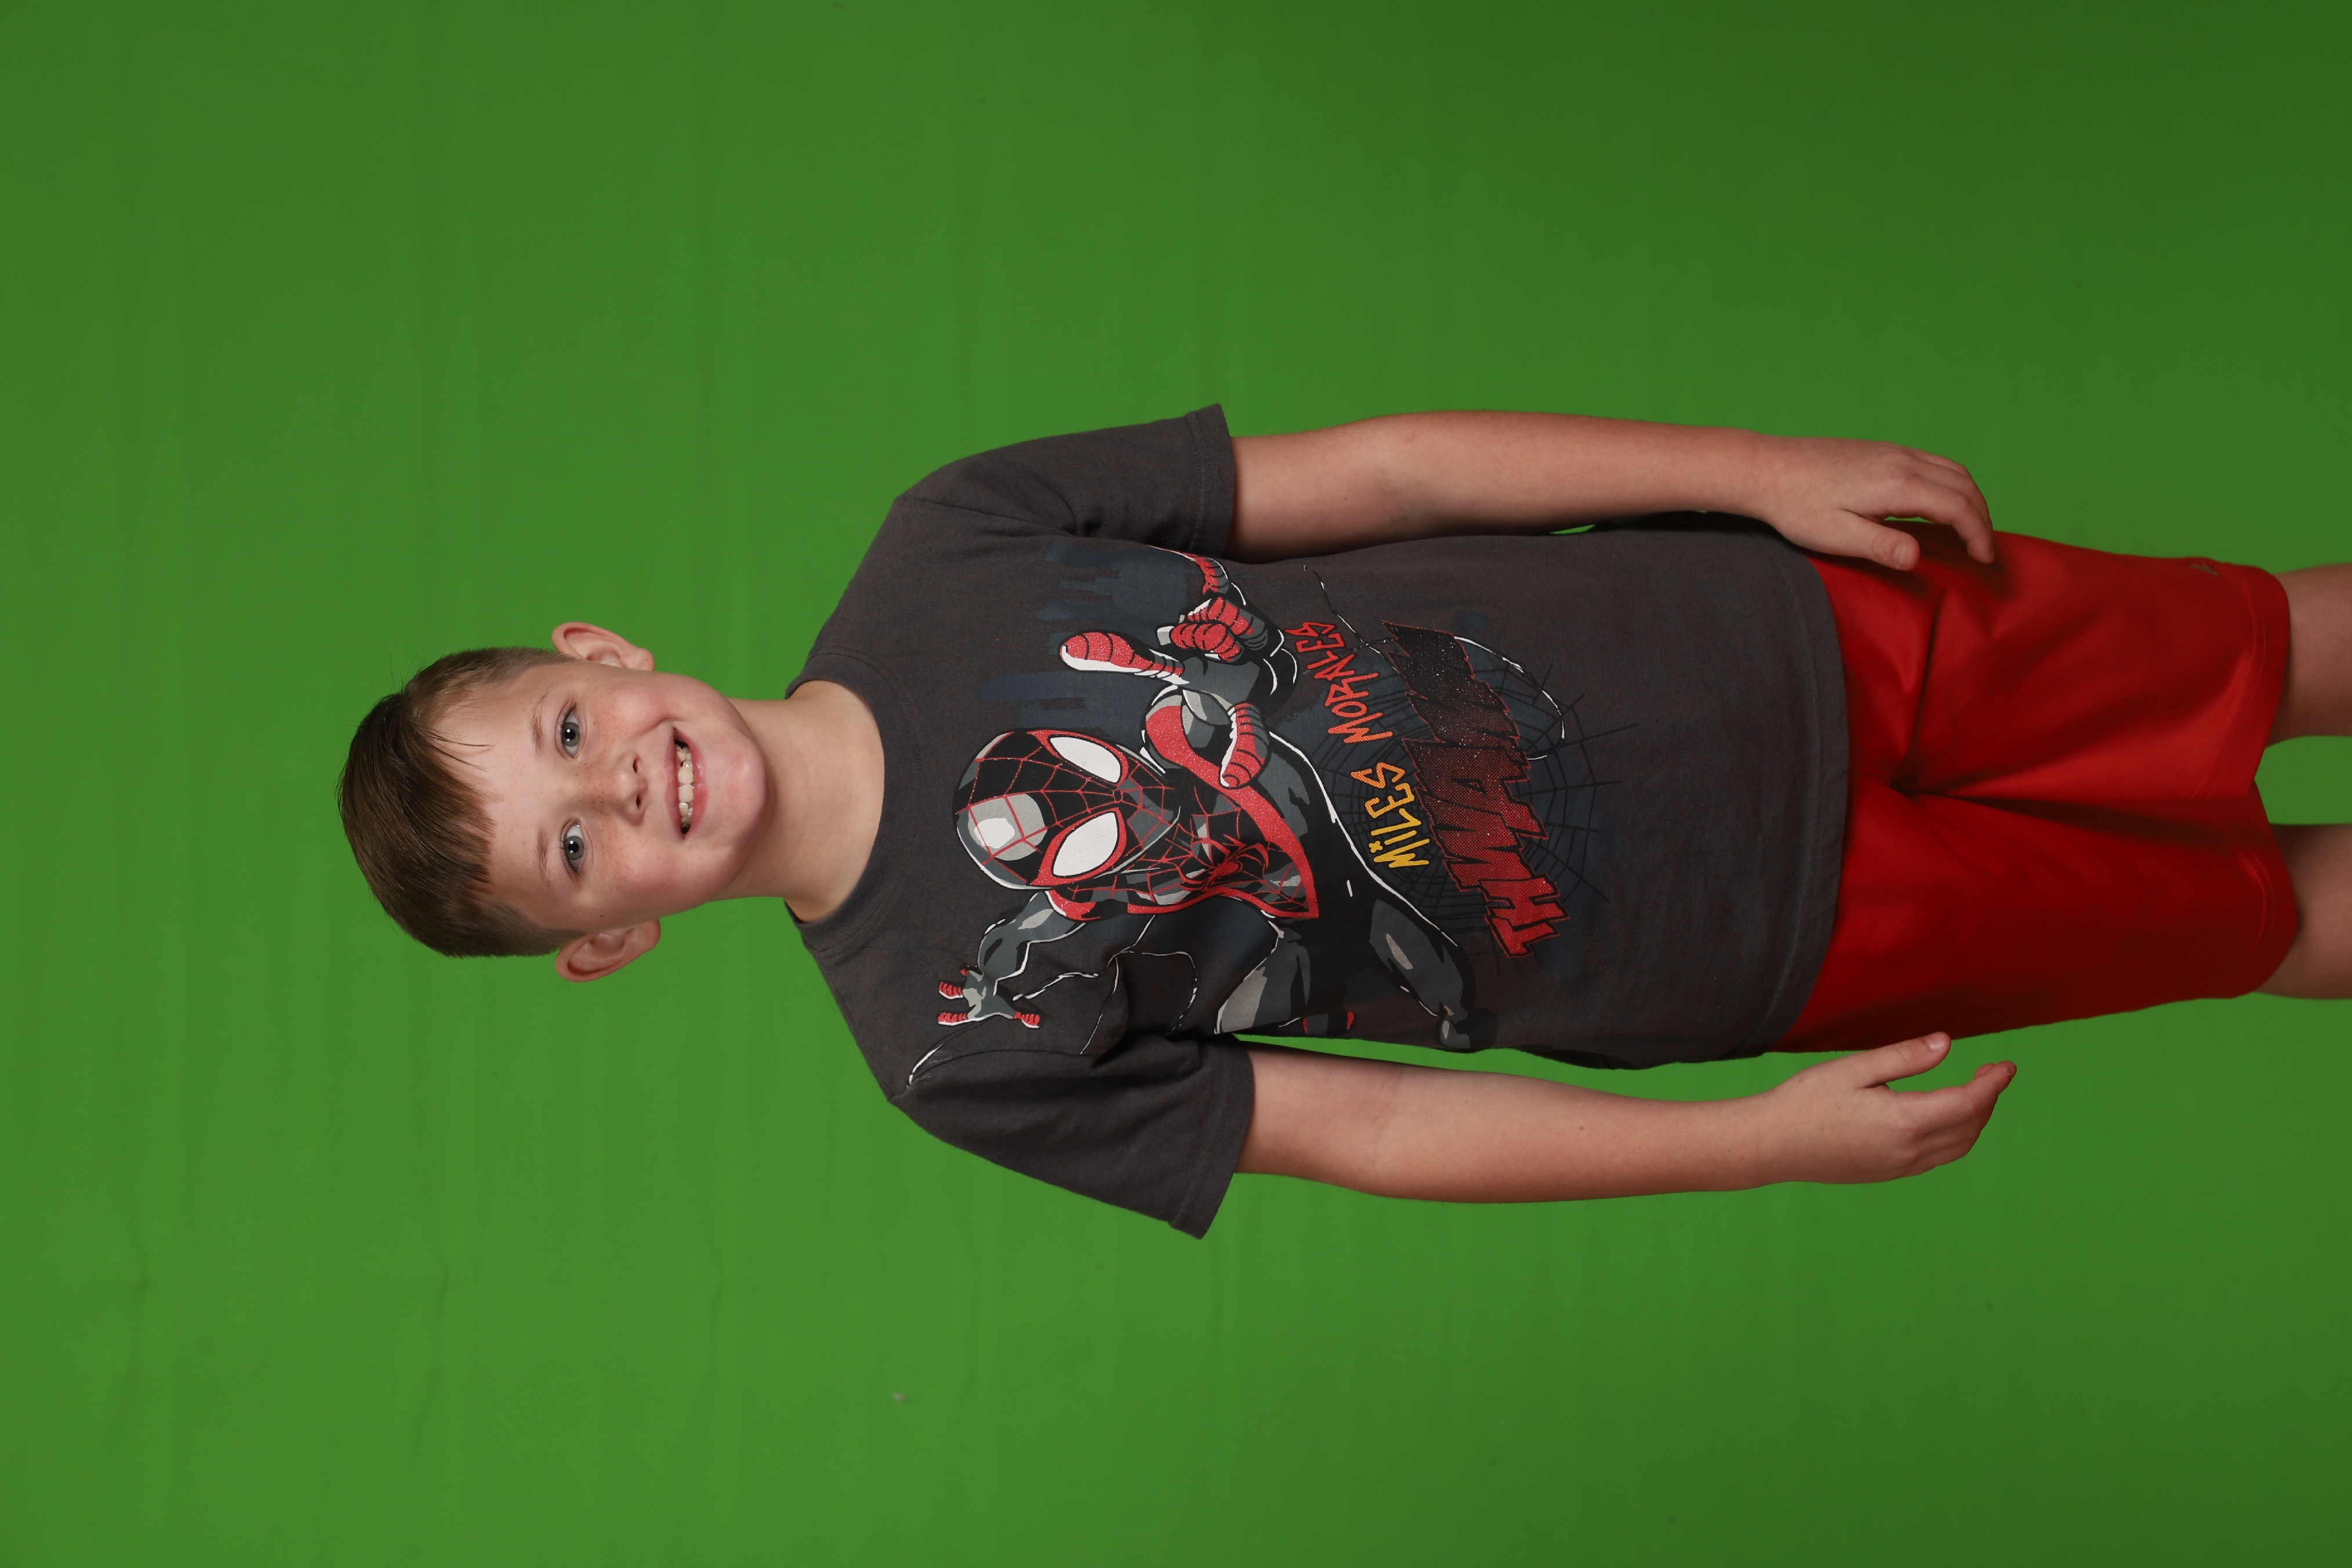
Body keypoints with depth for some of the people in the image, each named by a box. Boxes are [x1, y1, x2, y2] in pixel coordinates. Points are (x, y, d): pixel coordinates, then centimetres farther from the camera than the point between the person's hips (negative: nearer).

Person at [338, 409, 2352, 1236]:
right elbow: (1370, 1131, -10)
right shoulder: (955, 1038, -15)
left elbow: (1367, 471, -5)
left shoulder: (941, 547, -10)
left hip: (1778, 629, 2)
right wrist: (1771, 1140, -13)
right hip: (1772, 940, -2)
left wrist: (1768, 468, -7)